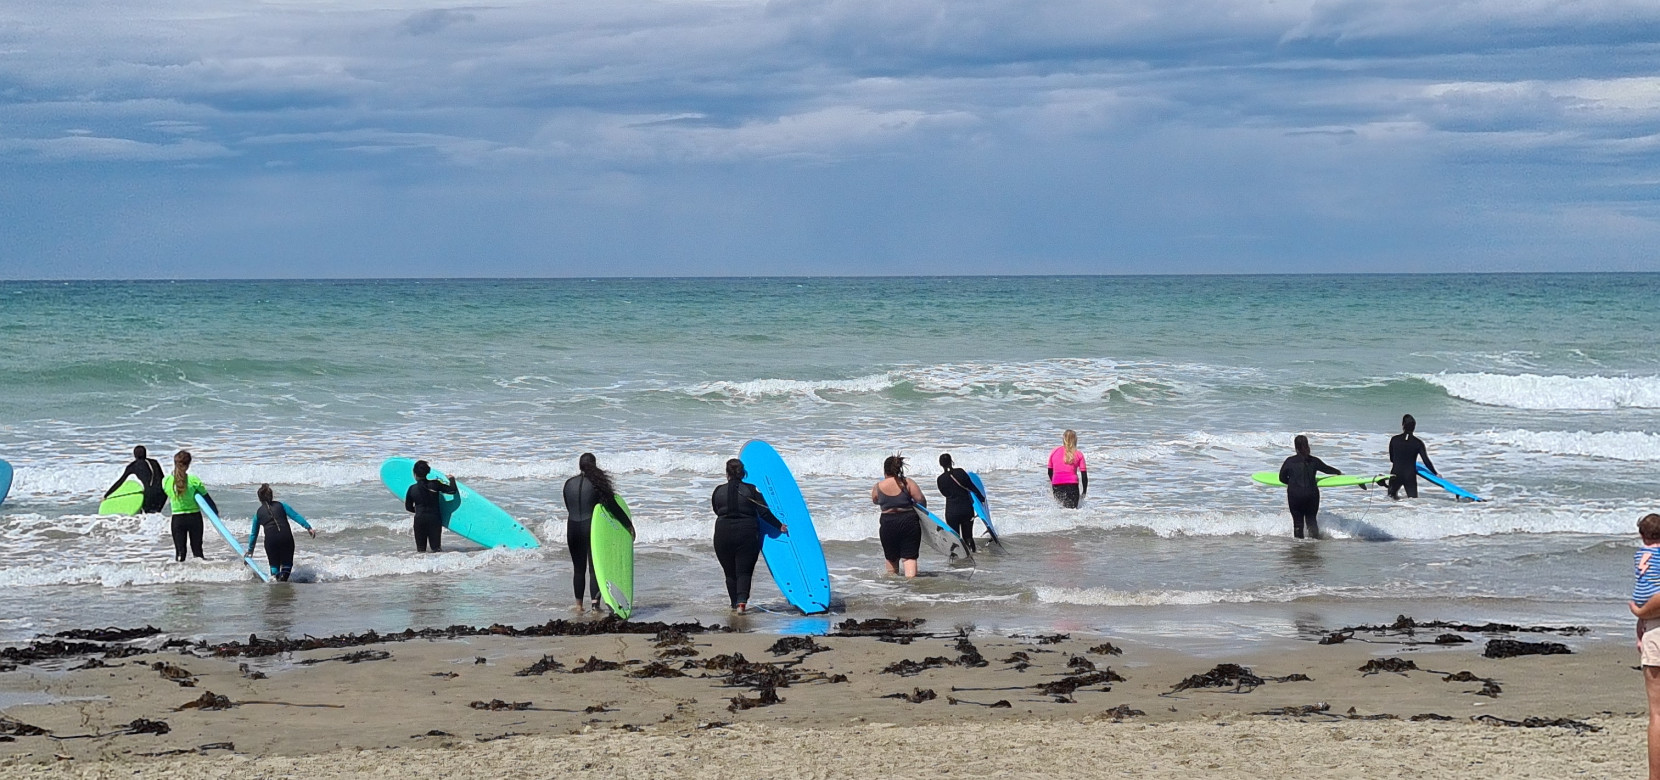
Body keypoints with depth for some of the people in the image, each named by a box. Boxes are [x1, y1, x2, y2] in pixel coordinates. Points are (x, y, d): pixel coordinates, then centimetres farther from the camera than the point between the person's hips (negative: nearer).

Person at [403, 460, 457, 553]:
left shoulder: (412, 489, -1)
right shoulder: (435, 484, -6)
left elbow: (408, 507, 9)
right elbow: (452, 491, -4)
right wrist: (452, 480, 15)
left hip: (419, 519, 0)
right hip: (434, 518, 0)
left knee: (421, 549, 8)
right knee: (436, 548, 3)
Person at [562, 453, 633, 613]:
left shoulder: (569, 484, 4)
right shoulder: (596, 483, -7)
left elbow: (569, 508, 11)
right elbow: (612, 506, -8)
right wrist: (629, 525, -1)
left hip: (573, 528, 3)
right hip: (591, 528, -3)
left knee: (578, 568, 14)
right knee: (594, 568, 1)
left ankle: (579, 605, 19)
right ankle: (595, 605, -7)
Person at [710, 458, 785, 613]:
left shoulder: (718, 491, 0)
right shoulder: (751, 490, -5)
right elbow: (764, 513, -6)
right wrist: (780, 526, 6)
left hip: (723, 534, 1)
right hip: (747, 534, -1)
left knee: (730, 572, 15)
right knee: (744, 571, 0)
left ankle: (735, 603, 20)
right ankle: (742, 601, -19)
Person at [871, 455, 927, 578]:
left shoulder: (878, 487, -2)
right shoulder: (908, 483, -6)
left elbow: (875, 501, 18)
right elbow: (921, 501, -11)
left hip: (888, 523, 1)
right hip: (909, 521, -1)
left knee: (891, 557, 18)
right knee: (910, 556, -2)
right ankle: (910, 577, -18)